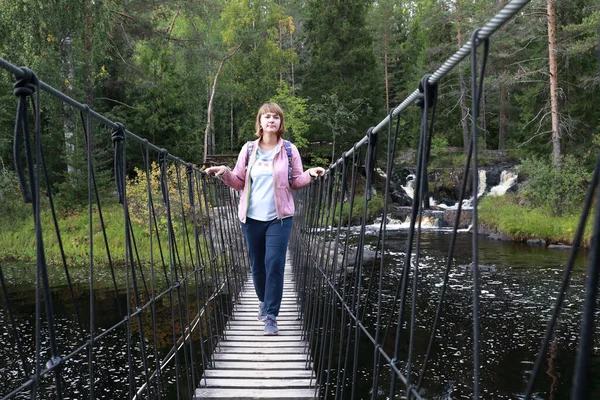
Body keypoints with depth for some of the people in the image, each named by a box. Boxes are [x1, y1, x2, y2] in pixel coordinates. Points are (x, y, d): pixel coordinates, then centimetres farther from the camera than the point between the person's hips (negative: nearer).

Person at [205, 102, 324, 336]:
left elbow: (296, 182, 3)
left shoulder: (289, 150, 1)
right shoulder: (248, 149, 4)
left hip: (279, 218, -2)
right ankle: (264, 301, 37)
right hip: (251, 218, 2)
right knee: (257, 265, 12)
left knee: (274, 265, -8)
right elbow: (239, 183, 6)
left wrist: (310, 175, -16)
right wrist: (224, 172, -12)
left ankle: (271, 316, 0)